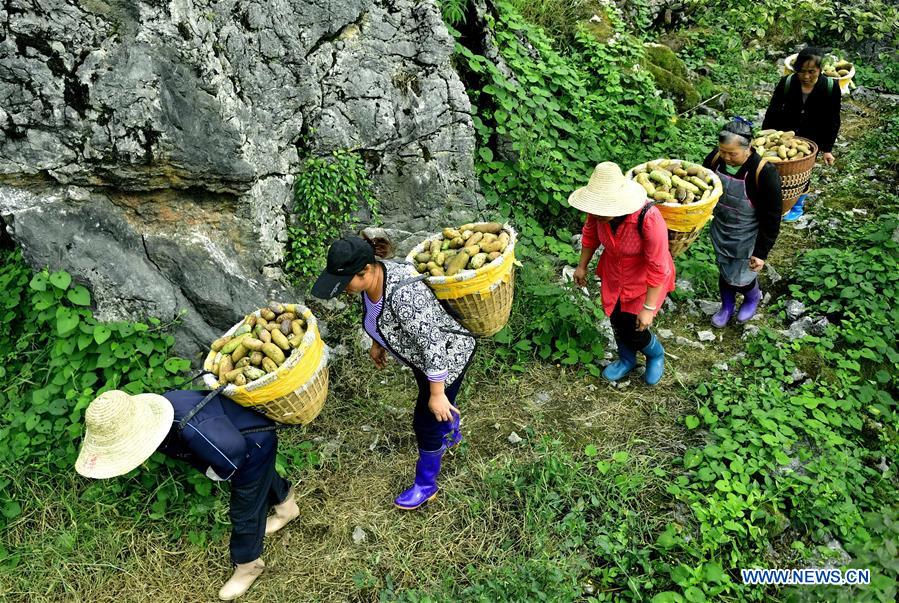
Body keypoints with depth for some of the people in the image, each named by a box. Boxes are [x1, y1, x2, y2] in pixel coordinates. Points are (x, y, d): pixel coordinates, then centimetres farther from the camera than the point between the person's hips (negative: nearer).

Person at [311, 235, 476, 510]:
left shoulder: (403, 294, -42)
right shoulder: (368, 278, -16)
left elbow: (433, 346, -35)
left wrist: (437, 394, -27)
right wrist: (378, 343, 16)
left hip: (447, 355, -8)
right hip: (423, 353, 8)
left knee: (425, 422, 6)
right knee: (439, 405, 31)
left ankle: (425, 486, 29)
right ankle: (452, 436, 60)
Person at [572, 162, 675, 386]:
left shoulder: (649, 219, -39)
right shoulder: (600, 209, -24)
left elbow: (658, 268, -30)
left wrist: (649, 308, -24)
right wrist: (582, 266, 11)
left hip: (644, 281, -5)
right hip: (613, 275, 5)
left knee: (634, 332, 3)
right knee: (617, 322, 18)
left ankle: (656, 355, 40)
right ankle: (627, 360, 49)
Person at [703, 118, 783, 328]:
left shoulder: (764, 172, -28)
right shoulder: (715, 158, -15)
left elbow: (771, 218, -19)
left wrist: (761, 253, -16)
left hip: (747, 237, -4)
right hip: (720, 231, 4)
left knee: (739, 278, 7)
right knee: (724, 271, 19)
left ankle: (753, 297, 43)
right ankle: (727, 306, 46)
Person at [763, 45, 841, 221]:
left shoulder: (831, 87, -16)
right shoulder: (786, 83, -17)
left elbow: (832, 121, -7)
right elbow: (772, 112, -8)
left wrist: (827, 149, -7)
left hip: (811, 139, -1)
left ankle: (798, 206, 30)